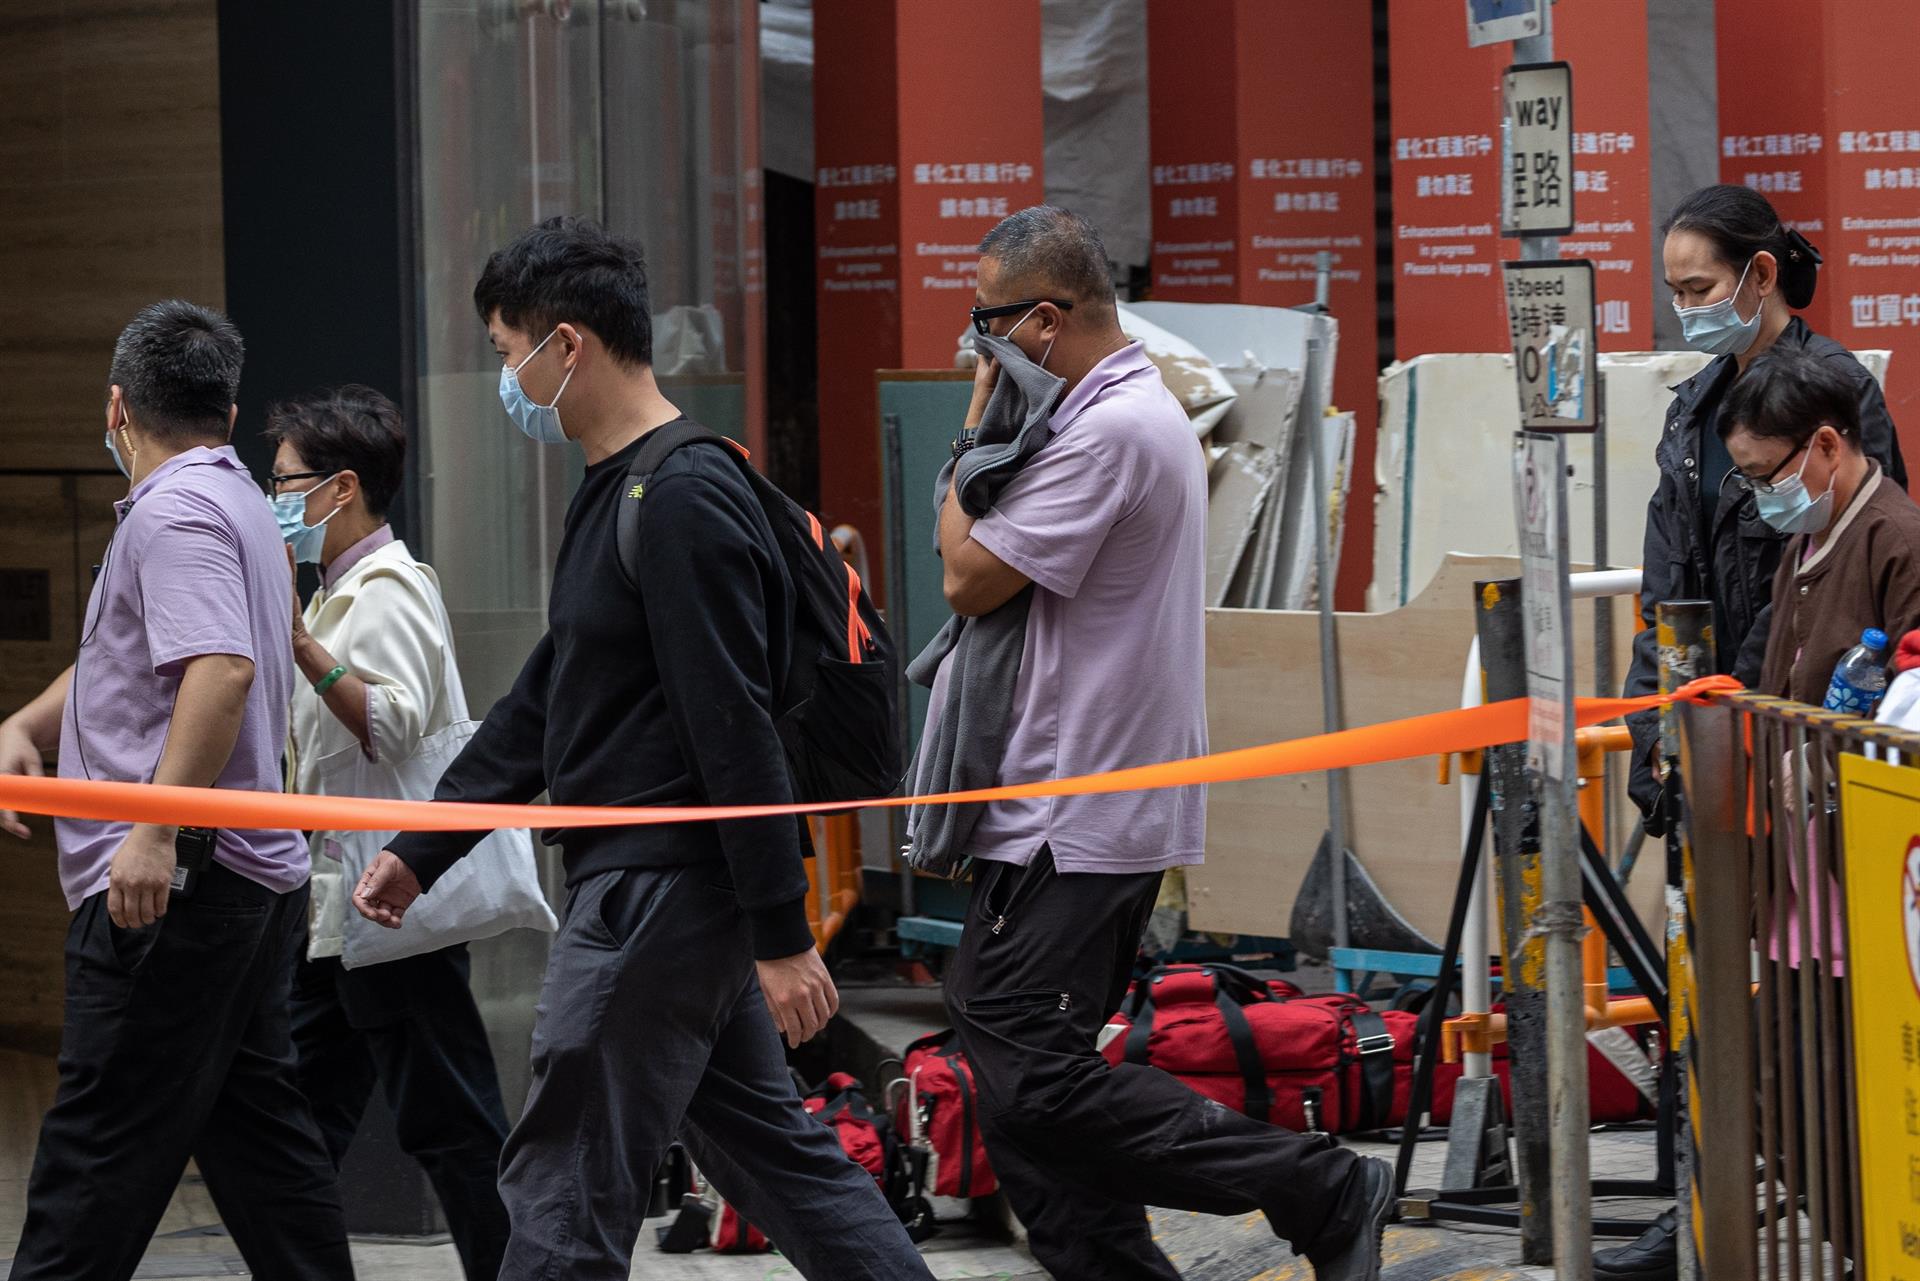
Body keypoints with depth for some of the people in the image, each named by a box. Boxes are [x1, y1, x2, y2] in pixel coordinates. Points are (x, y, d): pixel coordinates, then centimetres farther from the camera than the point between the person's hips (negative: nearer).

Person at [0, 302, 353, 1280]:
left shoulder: (174, 511, -11)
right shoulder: (235, 502, 21)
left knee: (98, 1152, -10)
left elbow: (221, 669, -25)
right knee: (260, 1135, 11)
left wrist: (156, 830, -30)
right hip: (258, 873, 10)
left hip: (167, 882, -10)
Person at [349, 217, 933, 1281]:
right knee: (772, 1152, 14)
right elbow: (542, 704, 21)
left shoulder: (684, 503, -17)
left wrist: (781, 937, -22)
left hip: (663, 893, -10)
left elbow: (735, 731, -20)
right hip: (636, 885, 10)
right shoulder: (610, 495, 16)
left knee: (566, 1183, -4)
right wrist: (419, 851, 19)